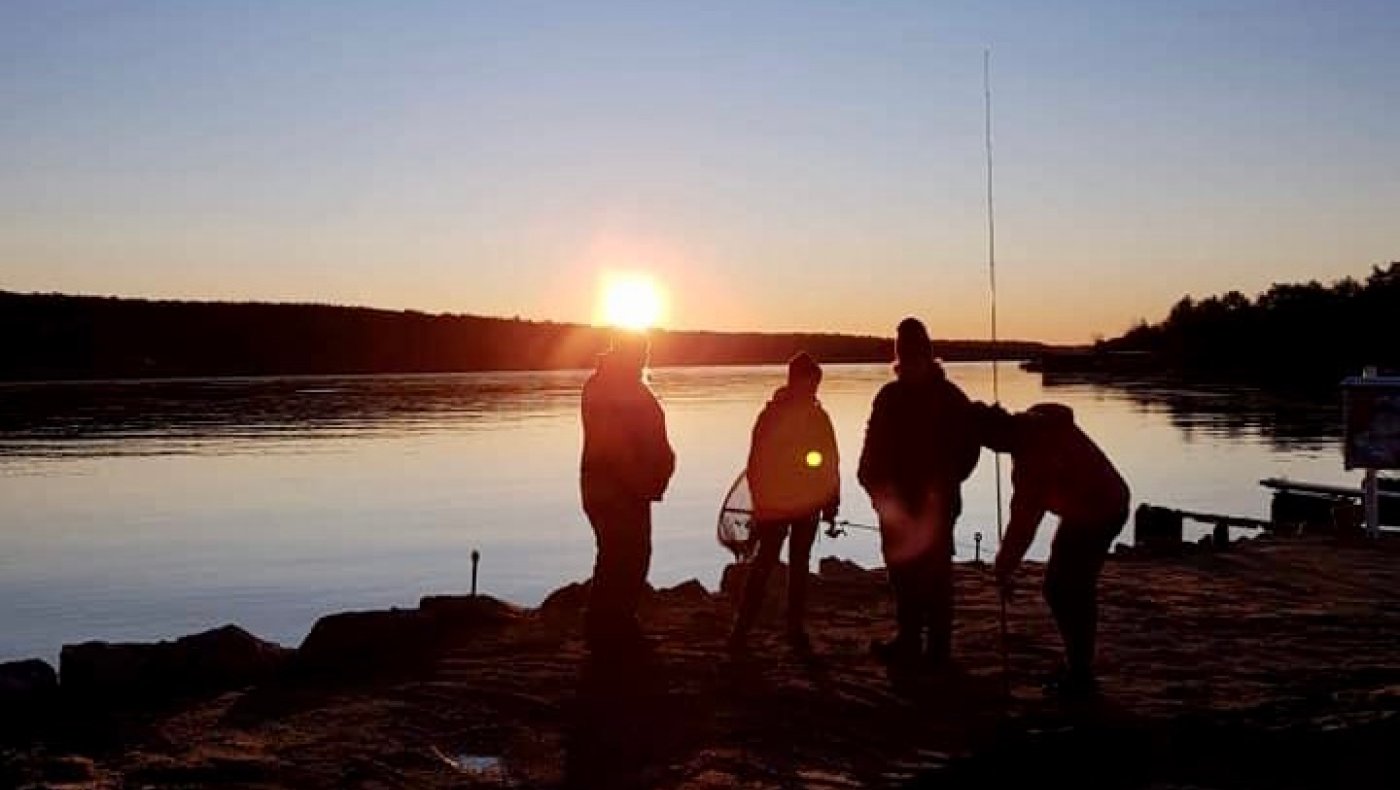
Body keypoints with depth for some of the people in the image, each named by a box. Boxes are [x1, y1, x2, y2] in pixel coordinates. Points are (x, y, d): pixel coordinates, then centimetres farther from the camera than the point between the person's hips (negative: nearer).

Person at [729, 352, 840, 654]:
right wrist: (760, 504, -13)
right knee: (764, 564, -5)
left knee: (800, 565, 12)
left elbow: (831, 462, 10)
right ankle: (741, 630, 0)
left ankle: (795, 628, 21)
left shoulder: (818, 416, 4)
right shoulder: (772, 416, -9)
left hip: (808, 506, 5)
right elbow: (757, 464, -9)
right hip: (774, 507, -5)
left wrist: (831, 500, 6)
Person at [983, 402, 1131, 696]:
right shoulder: (1041, 422, 0)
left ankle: (1079, 674, 3)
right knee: (1080, 587, 18)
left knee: (1059, 589, -2)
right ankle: (1080, 666, 27)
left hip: (1090, 516, -10)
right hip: (1112, 504, 10)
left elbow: (1024, 520, -21)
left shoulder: (1031, 458, -26)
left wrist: (1005, 567, -13)